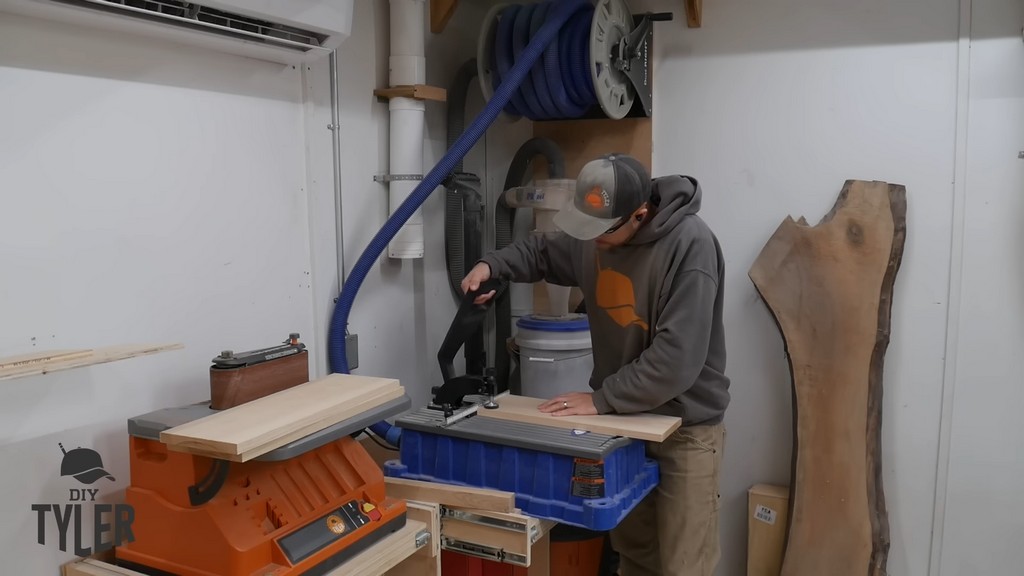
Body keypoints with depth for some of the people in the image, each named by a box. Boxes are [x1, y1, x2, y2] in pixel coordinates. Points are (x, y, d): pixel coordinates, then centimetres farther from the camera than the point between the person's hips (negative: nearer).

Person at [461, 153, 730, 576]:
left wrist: (601, 399, -22)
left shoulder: (690, 244, -24)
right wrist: (492, 264, -3)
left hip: (685, 426, -6)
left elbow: (677, 358, -29)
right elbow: (542, 251, 17)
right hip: (625, 416, 7)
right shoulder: (595, 234, -2)